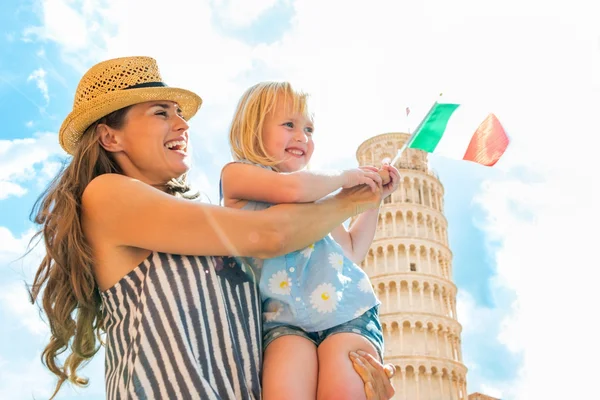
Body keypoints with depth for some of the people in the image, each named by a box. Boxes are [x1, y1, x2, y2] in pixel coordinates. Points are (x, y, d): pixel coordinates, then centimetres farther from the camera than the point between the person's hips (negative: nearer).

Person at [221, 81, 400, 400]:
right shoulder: (238, 173, 7)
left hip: (350, 313, 4)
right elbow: (292, 188, -14)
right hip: (285, 319, -3)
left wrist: (374, 197, 21)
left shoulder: (317, 192, 23)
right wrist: (344, 177, 3)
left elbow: (352, 252, 26)